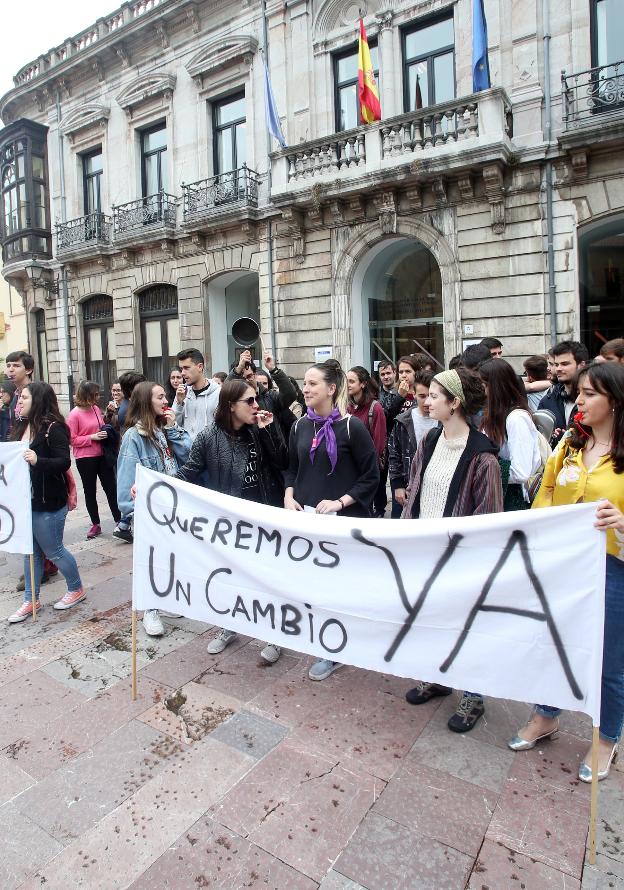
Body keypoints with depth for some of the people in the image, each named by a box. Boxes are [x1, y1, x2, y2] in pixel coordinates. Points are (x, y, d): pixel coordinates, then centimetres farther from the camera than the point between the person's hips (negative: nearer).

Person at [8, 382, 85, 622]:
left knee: (53, 551, 6)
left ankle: (76, 589, 27)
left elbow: (64, 462, -21)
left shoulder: (53, 428, -16)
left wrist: (38, 461, -36)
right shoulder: (21, 426, 8)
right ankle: (30, 600, 28)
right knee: (30, 552, 16)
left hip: (48, 503, -7)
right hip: (24, 501, 8)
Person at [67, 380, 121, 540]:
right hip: (85, 459, -4)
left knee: (111, 488, 7)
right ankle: (95, 524, 23)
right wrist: (92, 437, -20)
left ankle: (119, 520, 17)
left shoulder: (96, 408, 2)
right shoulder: (74, 414, -13)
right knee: (90, 491, 11)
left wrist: (105, 432, -2)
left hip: (102, 455, 5)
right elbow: (72, 440, -12)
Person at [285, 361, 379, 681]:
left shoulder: (351, 426, -10)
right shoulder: (300, 426, 6)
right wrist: (289, 497, -1)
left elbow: (371, 476, -8)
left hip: (342, 519, -5)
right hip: (306, 516, 5)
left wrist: (340, 502, -17)